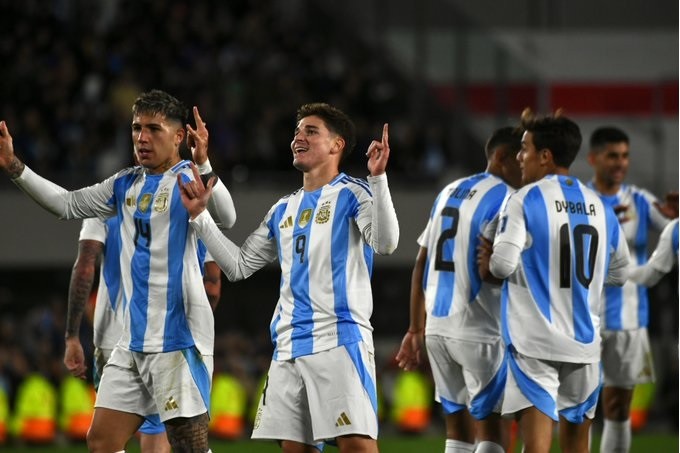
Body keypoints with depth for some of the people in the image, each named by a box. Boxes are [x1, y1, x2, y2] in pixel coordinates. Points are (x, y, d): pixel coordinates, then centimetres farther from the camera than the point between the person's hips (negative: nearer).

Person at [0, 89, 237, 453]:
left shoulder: (188, 179, -7)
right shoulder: (126, 185, 14)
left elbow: (225, 218, -26)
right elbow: (68, 205, 23)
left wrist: (202, 164, -41)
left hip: (178, 338, -8)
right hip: (133, 341, 8)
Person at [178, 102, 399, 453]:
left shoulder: (352, 194, 0)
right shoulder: (283, 210, 20)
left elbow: (385, 243, -17)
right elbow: (239, 266, 23)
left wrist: (378, 178, -27)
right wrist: (199, 216, 18)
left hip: (339, 341, -7)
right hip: (289, 346, 7)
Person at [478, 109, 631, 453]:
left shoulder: (525, 200, -7)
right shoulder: (599, 206, 9)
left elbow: (503, 265, -15)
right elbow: (618, 274, 18)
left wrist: (489, 264, 6)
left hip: (535, 340, -5)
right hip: (585, 341, 5)